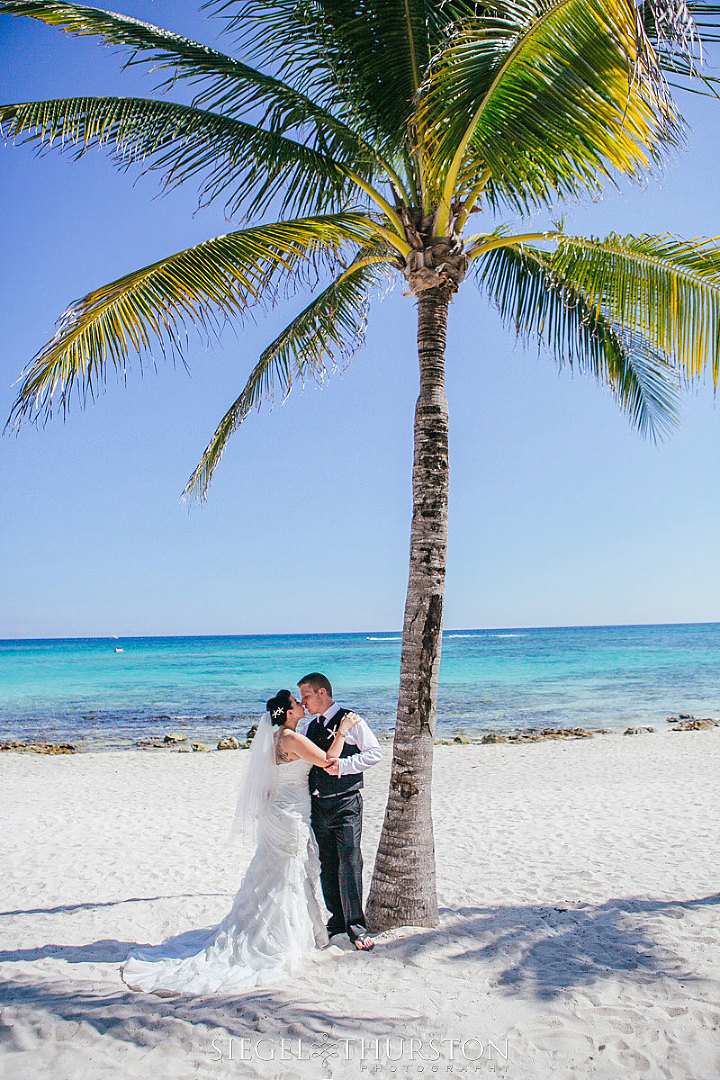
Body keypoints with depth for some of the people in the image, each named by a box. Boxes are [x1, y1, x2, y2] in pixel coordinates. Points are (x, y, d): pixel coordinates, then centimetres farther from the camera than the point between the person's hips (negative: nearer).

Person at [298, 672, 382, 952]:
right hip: (318, 804, 6)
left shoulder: (350, 720, -5)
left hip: (346, 804, -6)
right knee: (327, 865, 11)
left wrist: (342, 765, -18)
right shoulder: (308, 728, 13)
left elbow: (375, 752, -10)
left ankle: (355, 924, 3)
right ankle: (338, 918, 24)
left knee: (349, 862, -7)